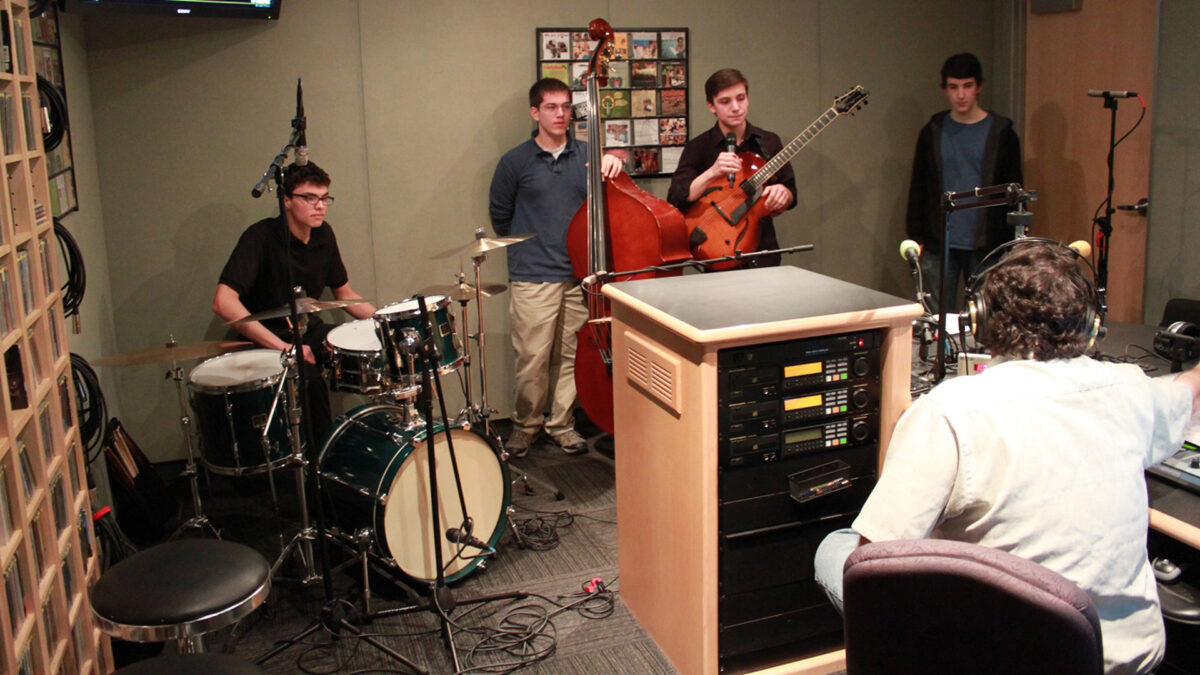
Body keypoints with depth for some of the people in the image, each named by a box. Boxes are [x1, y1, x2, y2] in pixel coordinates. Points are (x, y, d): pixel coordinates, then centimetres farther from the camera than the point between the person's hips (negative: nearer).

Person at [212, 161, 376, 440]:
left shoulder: (323, 235, 3)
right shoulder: (261, 237, -18)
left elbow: (345, 294, 14)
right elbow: (223, 302, -29)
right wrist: (282, 347, -34)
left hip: (310, 330, 7)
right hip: (266, 341, -6)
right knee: (309, 378, -34)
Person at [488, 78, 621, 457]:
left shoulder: (586, 155, 9)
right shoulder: (516, 162, 1)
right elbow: (499, 214, 10)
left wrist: (613, 165, -9)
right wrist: (526, 248, 10)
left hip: (580, 276, 3)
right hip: (533, 279, -3)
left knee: (571, 355, 9)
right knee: (532, 358, -1)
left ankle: (562, 424, 24)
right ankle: (526, 425, 19)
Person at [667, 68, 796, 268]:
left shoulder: (769, 143, 8)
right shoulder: (698, 148, -1)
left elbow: (790, 193, 15)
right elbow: (675, 201, -12)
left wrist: (782, 194, -9)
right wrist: (712, 173, -26)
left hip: (763, 249, 3)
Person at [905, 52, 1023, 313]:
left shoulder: (1001, 133, 1)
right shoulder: (933, 132, 5)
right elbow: (918, 189, 8)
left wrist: (1010, 247, -2)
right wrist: (915, 237, 3)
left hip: (986, 247, -1)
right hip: (939, 245, 1)